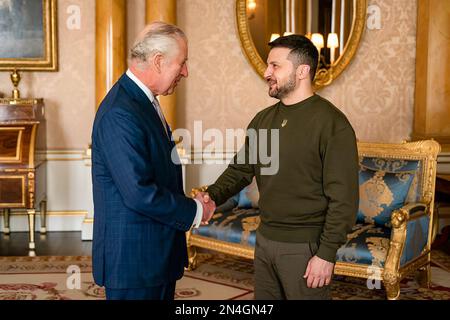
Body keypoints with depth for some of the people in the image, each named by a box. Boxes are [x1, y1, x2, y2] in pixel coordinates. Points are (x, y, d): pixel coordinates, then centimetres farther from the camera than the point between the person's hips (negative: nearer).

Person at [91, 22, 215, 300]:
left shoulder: (144, 101, 10)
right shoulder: (120, 114, -22)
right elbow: (139, 193, -26)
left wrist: (189, 201, 6)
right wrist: (195, 211, -14)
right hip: (133, 258, -10)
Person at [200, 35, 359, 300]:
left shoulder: (332, 123, -14)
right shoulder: (263, 119, 7)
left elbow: (343, 198, -16)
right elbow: (241, 169, 11)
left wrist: (327, 254, -18)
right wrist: (213, 196, -8)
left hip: (305, 247, -6)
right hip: (265, 239, 6)